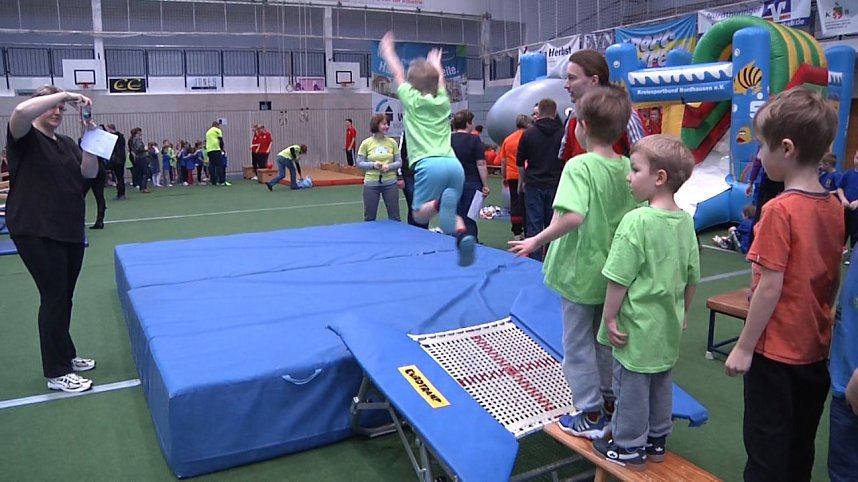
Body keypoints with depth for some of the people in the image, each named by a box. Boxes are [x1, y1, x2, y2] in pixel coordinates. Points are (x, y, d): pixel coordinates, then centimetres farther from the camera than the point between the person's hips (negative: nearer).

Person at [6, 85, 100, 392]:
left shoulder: (67, 143, 15)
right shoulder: (24, 138, -5)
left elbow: (89, 173, 4)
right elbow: (21, 111, -27)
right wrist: (65, 95, -21)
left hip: (70, 231, 7)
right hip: (36, 232, -7)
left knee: (64, 297, 16)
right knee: (54, 298, -4)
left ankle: (65, 356, 31)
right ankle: (56, 373, 7)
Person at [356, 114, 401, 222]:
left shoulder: (392, 142, 1)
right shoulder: (366, 143, -4)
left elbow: (399, 162, 5)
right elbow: (359, 163, 0)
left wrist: (389, 166, -15)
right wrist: (373, 165, -16)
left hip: (390, 183, 2)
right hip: (371, 184, -1)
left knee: (394, 216, 8)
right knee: (369, 217, 9)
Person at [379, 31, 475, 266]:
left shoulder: (412, 100, 11)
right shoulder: (443, 102, 19)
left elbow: (398, 74, 29)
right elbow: (440, 79, 42)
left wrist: (387, 51, 47)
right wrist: (436, 64, 63)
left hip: (429, 165, -4)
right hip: (454, 164, 4)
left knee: (419, 215, 5)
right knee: (449, 213, 13)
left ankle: (439, 203, -29)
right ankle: (462, 234, -21)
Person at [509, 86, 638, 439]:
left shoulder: (580, 166, -20)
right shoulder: (628, 168, -1)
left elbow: (573, 216, -33)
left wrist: (537, 240, -22)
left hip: (580, 272, -6)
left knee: (578, 344, 10)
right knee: (605, 342, 22)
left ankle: (591, 415, 20)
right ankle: (609, 403, 36)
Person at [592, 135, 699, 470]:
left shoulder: (637, 220, -22)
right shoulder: (686, 221, 0)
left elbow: (619, 279, -21)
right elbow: (692, 277, 8)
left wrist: (609, 318, -11)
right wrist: (683, 312, 21)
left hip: (637, 326, -7)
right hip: (668, 325, 7)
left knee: (631, 386, 9)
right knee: (661, 384, 20)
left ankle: (629, 448, 23)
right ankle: (656, 441, 36)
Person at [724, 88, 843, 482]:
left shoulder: (780, 211, -20)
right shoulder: (834, 208, 0)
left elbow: (770, 288, -20)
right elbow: (835, 281, 8)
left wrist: (744, 347, -12)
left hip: (776, 350, -7)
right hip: (816, 349, 7)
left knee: (766, 443, 8)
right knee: (801, 444, 21)